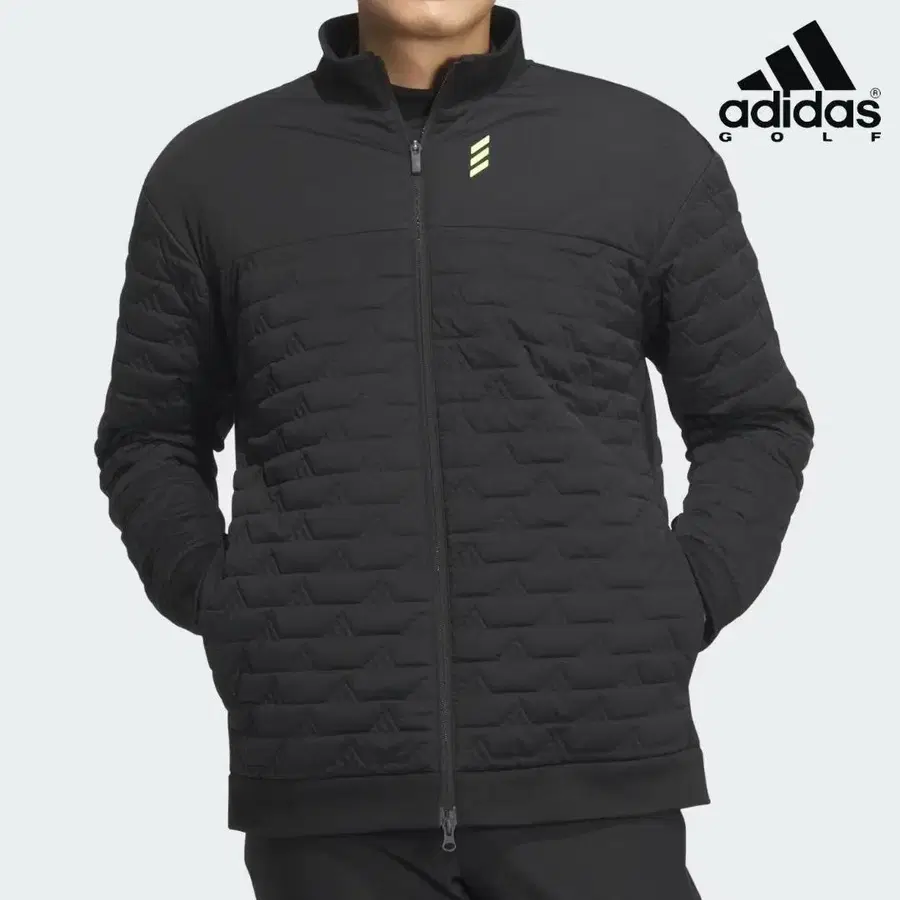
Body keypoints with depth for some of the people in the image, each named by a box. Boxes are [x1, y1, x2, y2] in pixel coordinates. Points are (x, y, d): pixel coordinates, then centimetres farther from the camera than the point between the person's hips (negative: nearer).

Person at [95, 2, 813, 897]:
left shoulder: (651, 151, 6)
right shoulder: (209, 170, 9)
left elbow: (756, 420, 12)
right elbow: (150, 438, 16)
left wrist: (678, 604, -1)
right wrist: (218, 599, 0)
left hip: (592, 770, 0)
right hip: (321, 783, 1)